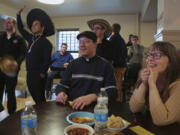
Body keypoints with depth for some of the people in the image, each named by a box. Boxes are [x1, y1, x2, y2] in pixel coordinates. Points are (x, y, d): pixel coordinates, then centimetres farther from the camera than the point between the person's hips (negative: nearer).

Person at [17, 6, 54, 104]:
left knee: (40, 99, -1)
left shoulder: (46, 43, -12)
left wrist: (42, 74, -16)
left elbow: (47, 61, -16)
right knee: (34, 97, 17)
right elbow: (21, 29, 22)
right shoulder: (31, 38, 10)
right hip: (29, 74, 7)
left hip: (39, 75, -7)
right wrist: (18, 14, 18)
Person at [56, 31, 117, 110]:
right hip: (72, 107, 3)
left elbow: (112, 92, -9)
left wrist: (92, 97, -27)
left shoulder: (105, 65, 0)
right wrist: (61, 93, -12)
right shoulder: (73, 64, 12)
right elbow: (62, 85, 13)